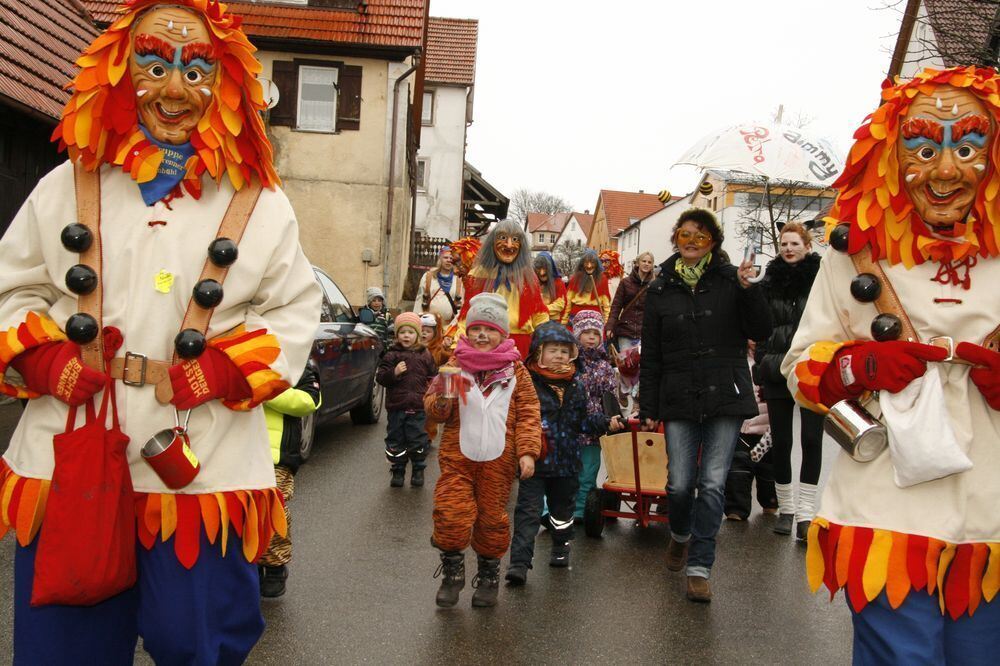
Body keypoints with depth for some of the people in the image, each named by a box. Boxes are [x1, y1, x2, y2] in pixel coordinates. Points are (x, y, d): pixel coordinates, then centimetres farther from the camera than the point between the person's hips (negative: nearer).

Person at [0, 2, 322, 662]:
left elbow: (296, 313, 3)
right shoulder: (67, 188, 7)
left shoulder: (260, 205, 2)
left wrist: (212, 374, -12)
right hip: (68, 464, 2)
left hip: (205, 473, -1)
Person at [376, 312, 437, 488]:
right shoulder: (392, 356, 0)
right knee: (395, 441, 7)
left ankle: (418, 471, 20)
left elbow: (434, 376, 16)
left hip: (419, 408, 0)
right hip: (396, 407, 0)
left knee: (418, 441, 3)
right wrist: (394, 373, -19)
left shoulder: (425, 355, 6)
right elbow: (380, 377, -3)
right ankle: (397, 472, 20)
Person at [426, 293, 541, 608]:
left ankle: (489, 574, 28)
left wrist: (527, 452, -7)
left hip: (498, 460, 0)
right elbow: (434, 411, 4)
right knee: (452, 514, -7)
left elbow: (528, 414, 2)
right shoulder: (455, 366, 4)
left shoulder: (515, 370, 4)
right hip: (458, 456, 0)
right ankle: (452, 569, 17)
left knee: (492, 516, 8)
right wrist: (442, 398, -19)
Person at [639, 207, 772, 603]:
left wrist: (748, 290, -17)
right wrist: (648, 408, 6)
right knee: (680, 484, 1)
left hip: (725, 397, -1)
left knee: (712, 484, -3)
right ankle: (680, 535, 33)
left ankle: (699, 567, 7)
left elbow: (761, 332, -2)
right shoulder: (660, 290, 8)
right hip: (679, 401, 1)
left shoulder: (730, 280, 2)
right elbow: (650, 356, 9)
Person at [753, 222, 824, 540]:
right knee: (780, 441, 7)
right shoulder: (770, 282, 7)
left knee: (811, 439, -3)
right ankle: (785, 507, 18)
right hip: (777, 371, 3)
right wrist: (761, 371, 6)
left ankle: (805, 512, 2)